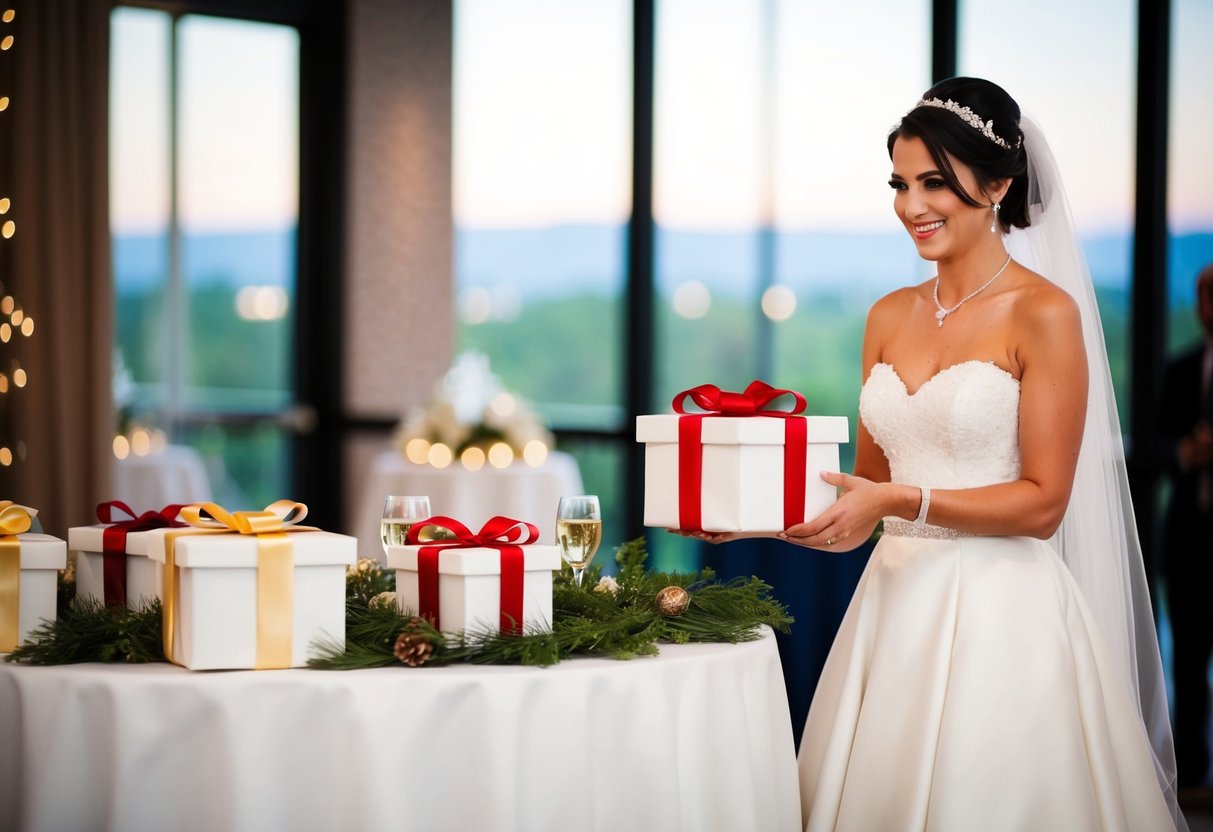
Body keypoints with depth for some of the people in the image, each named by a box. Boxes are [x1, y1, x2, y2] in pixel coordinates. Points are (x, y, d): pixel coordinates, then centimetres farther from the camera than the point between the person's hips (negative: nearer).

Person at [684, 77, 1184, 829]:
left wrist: (903, 502, -20)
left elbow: (1042, 502, -11)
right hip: (896, 601, 6)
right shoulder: (891, 317, 10)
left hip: (1000, 612, -5)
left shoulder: (1044, 314, -7)